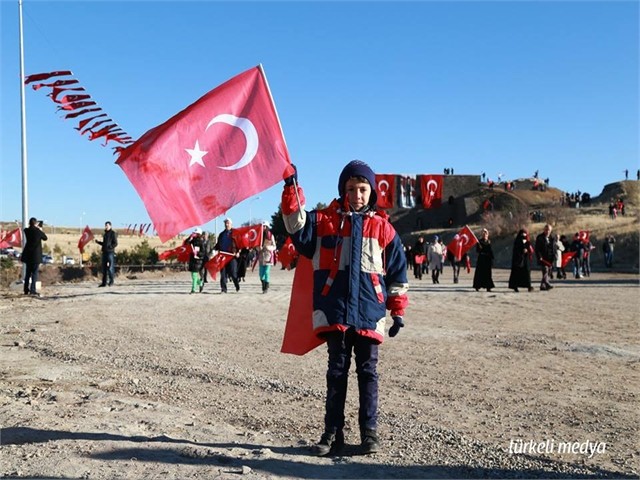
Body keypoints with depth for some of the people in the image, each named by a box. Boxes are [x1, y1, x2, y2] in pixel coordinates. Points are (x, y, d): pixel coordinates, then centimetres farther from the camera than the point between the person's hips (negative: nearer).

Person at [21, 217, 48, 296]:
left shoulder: (27, 230, -2)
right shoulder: (38, 231, -14)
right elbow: (45, 238, 2)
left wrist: (35, 227, 17)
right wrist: (41, 230, 13)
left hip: (28, 254, 5)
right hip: (36, 255, -5)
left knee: (28, 272, 14)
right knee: (35, 272, -3)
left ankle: (26, 290, 19)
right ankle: (32, 290, -8)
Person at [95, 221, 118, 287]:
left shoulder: (113, 233, -5)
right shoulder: (105, 234, 18)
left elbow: (115, 243, -11)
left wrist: (110, 247, -24)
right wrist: (98, 242, 10)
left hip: (110, 252, -8)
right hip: (104, 252, 8)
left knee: (110, 267, -9)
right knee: (104, 267, 6)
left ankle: (111, 281, 5)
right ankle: (104, 282, 10)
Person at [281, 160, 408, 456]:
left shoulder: (382, 227, 7)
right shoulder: (325, 220, 8)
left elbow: (398, 271, 9)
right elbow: (297, 226, -8)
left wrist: (398, 311, 7)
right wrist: (292, 189, -18)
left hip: (369, 312, 0)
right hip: (334, 310, 0)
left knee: (368, 371, 8)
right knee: (336, 371, 8)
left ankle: (369, 431, 19)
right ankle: (333, 432, 17)